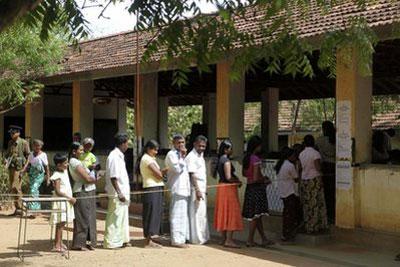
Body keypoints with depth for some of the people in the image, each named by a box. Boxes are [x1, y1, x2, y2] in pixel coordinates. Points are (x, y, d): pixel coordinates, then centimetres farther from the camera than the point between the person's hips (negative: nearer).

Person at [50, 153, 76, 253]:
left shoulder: (65, 171, 10)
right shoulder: (57, 176, -16)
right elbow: (58, 192, -21)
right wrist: (70, 198, -22)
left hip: (66, 201, 9)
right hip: (60, 201, -9)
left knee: (62, 223, 13)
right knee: (60, 223, -7)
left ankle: (60, 242, 21)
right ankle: (57, 245, -4)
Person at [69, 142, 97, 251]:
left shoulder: (74, 162, 15)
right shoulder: (75, 162, -16)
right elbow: (87, 179, -18)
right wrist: (96, 180, -2)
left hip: (88, 192, 10)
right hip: (83, 192, -10)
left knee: (89, 218, 13)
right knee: (83, 218, -3)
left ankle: (85, 241, 20)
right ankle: (78, 244, 5)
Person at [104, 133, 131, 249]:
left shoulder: (119, 156, 15)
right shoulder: (114, 157, -17)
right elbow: (113, 177, -22)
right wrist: (119, 193, -24)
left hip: (122, 193, 10)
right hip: (117, 194, -10)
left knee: (123, 217, 16)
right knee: (115, 218, -3)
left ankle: (122, 240, 25)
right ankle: (111, 242, 5)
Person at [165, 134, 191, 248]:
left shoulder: (181, 154, 20)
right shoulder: (171, 155, -8)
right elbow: (177, 168, -18)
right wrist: (182, 156, -14)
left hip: (184, 188, 9)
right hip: (177, 189, -9)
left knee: (184, 214, 12)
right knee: (177, 214, -9)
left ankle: (182, 238, 18)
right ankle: (176, 240, -7)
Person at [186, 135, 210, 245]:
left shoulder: (201, 156, 18)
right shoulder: (191, 157, -11)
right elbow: (192, 174, -17)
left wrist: (205, 190, 17)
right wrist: (197, 190, -21)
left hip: (202, 189, 9)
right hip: (196, 189, -9)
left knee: (202, 214, 11)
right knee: (196, 214, -6)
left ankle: (202, 237, 18)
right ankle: (197, 238, -1)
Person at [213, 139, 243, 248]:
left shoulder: (220, 159, 13)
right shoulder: (226, 160, -15)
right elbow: (228, 177, -22)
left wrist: (236, 179, 10)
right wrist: (238, 181, -5)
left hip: (222, 187, 9)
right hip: (228, 188, -9)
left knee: (224, 213, 12)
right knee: (231, 213, -6)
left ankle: (224, 239, 17)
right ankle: (229, 240, -8)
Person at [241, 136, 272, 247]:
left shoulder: (246, 158, 6)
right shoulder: (256, 159, -18)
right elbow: (256, 178, -22)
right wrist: (265, 181, -3)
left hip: (249, 188, 9)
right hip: (256, 188, -9)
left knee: (257, 215, 13)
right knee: (256, 215, 1)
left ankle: (264, 239, 21)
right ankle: (250, 240, 6)